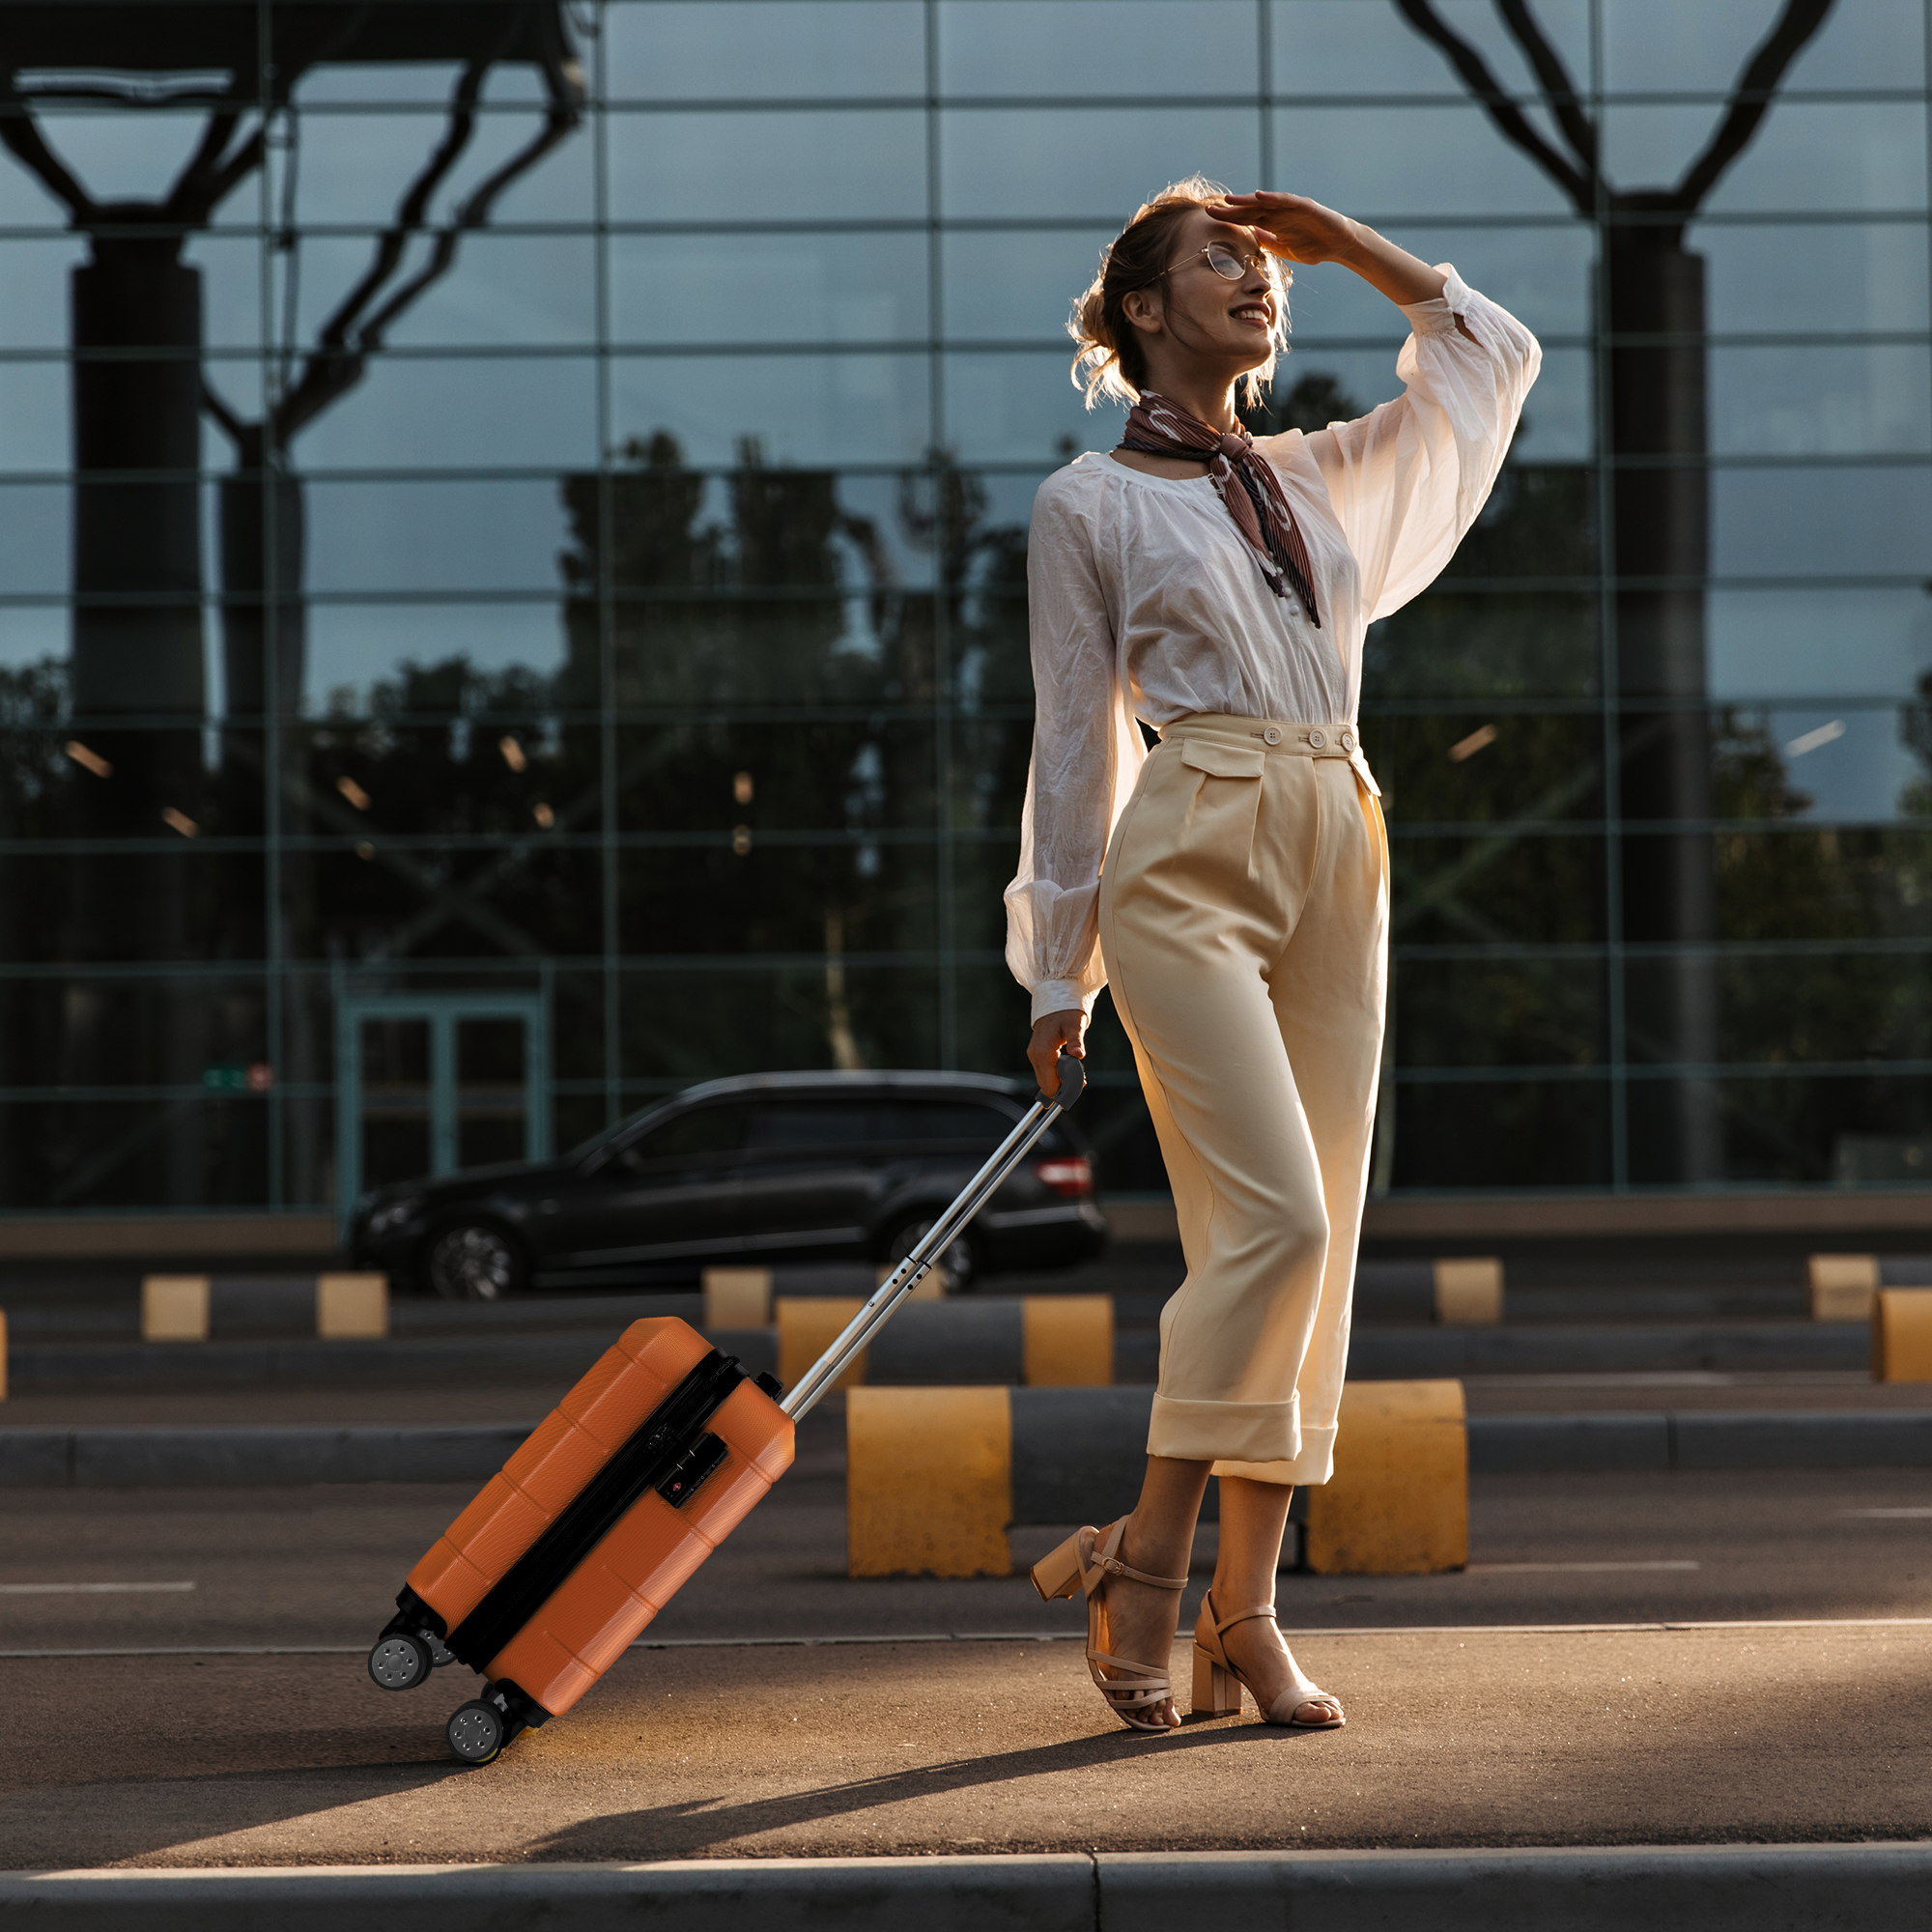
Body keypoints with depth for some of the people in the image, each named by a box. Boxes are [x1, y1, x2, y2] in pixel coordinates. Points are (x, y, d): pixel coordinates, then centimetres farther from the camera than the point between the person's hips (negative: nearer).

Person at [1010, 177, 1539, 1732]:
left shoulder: (1320, 478, 19)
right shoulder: (1090, 505, 5)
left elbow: (1494, 356, 27)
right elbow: (1077, 741, 4)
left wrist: (1344, 240, 18)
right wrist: (1060, 973, 3)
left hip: (1335, 862, 6)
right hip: (1191, 861, -6)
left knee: (1316, 1241, 0)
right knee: (1273, 1214, -19)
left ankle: (1247, 1613, 4)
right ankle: (1146, 1561, -5)